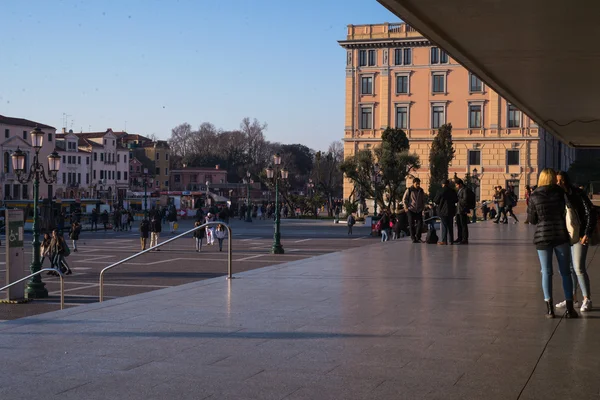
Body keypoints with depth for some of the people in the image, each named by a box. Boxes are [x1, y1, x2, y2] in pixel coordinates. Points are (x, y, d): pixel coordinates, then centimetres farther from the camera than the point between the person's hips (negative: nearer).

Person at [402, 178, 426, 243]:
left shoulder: (421, 191, 10)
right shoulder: (409, 190, -2)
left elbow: (423, 200, 20)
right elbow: (404, 199, 1)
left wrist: (423, 207, 10)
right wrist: (406, 207, -6)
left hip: (419, 210, 3)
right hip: (411, 210, -3)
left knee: (420, 223, -6)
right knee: (411, 224, -2)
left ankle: (418, 237, 5)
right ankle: (413, 238, 4)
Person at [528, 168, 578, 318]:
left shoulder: (534, 197, -4)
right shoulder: (560, 193, -4)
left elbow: (532, 220, 2)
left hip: (542, 237, 0)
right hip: (561, 236, 0)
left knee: (546, 272, 6)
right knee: (565, 272, 8)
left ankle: (549, 308, 2)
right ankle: (569, 308, 7)